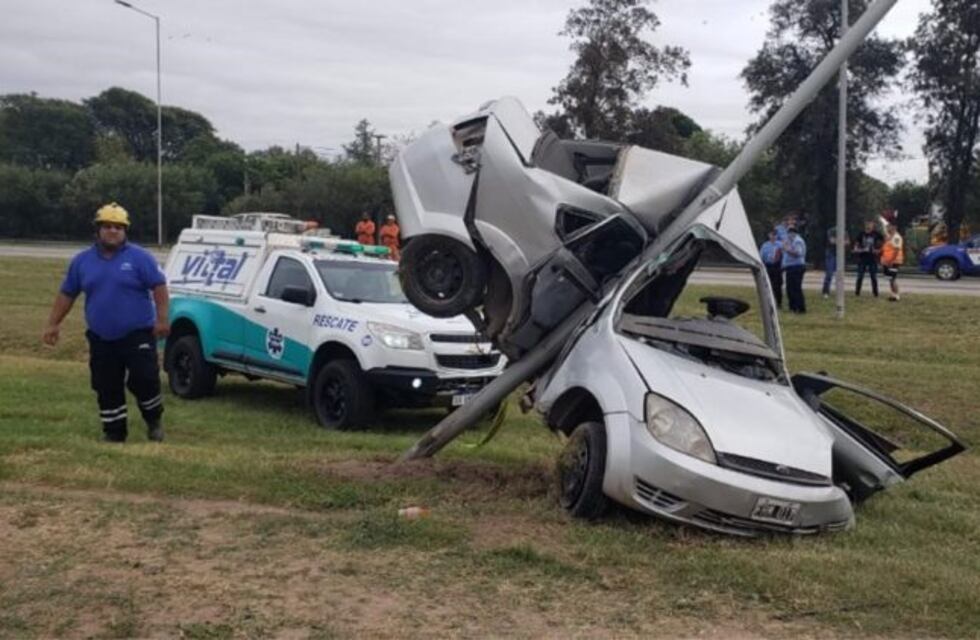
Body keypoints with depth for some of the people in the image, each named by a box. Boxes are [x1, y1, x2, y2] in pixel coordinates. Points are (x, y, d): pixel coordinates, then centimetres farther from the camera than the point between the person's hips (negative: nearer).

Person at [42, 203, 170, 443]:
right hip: (101, 339, 4)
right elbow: (67, 294, 13)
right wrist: (53, 324, 8)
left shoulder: (140, 257, -5)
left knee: (144, 380, -8)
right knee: (107, 389, 6)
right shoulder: (82, 261, 7)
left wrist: (162, 318, -17)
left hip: (138, 336, -4)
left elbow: (159, 287, -7)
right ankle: (113, 433, 18)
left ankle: (154, 420, 16)